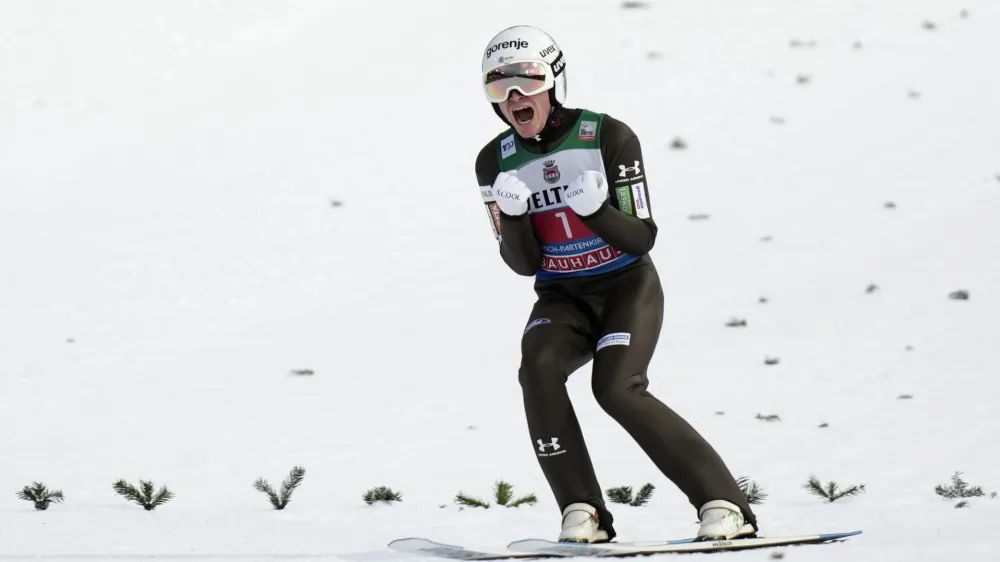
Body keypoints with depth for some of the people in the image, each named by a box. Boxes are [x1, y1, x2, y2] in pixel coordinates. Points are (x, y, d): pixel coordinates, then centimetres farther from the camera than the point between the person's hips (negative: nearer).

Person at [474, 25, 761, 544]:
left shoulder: (609, 138, -14)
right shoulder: (496, 163, -3)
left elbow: (642, 238, -13)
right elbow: (523, 263, -2)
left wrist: (596, 209, -32)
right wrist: (512, 215, -23)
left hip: (628, 287, -3)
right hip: (563, 296, 4)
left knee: (616, 388, -25)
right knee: (538, 369, -26)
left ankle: (723, 504, -18)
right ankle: (582, 512, -21)